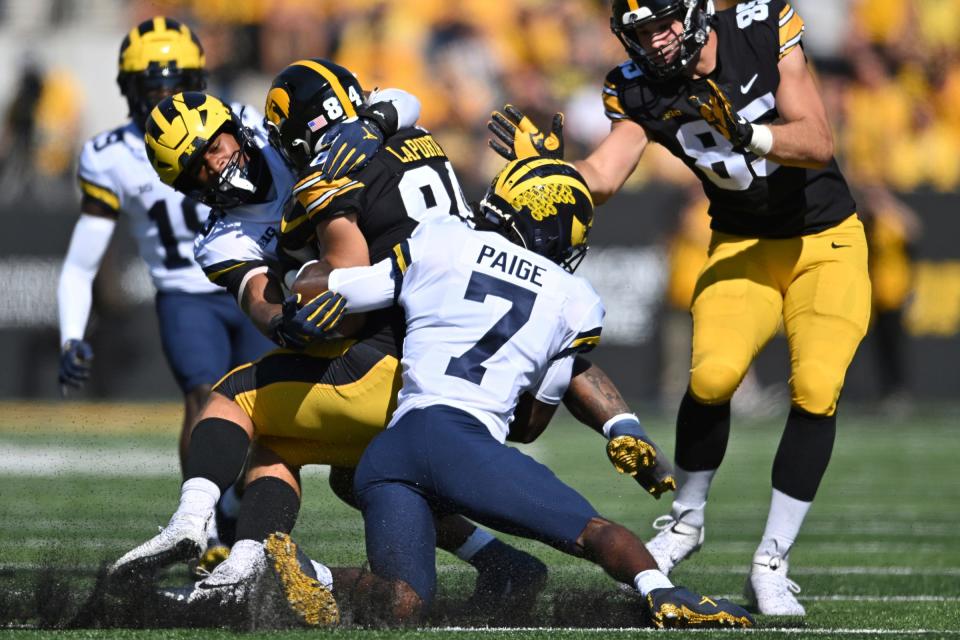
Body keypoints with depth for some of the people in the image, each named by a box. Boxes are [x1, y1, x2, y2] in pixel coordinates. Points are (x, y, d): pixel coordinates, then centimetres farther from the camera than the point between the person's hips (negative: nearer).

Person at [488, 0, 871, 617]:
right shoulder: (641, 91, -8)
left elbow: (818, 144, -21)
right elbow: (601, 179, -19)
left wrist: (745, 135, -37)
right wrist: (545, 164, -37)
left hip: (827, 242, -2)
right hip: (744, 248, 2)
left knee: (816, 387, -21)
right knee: (712, 374, -23)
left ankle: (772, 564, -11)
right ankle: (686, 521, 3)